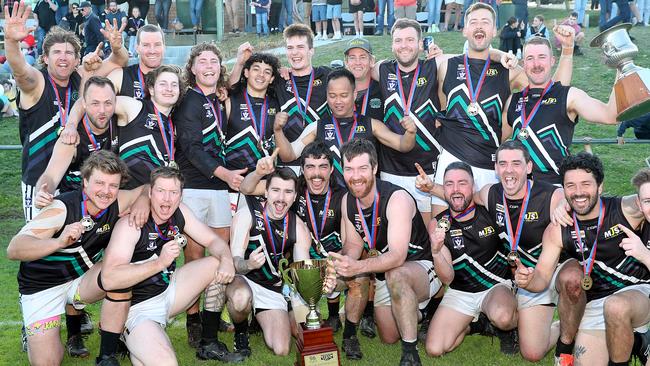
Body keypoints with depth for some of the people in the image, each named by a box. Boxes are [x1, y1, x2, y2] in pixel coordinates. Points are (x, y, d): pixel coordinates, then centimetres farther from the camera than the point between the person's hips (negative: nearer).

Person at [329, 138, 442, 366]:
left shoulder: (397, 198, -27)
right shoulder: (348, 201, -4)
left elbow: (398, 256, -35)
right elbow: (353, 244, 0)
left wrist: (358, 267, -51)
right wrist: (341, 262, -25)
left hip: (422, 268, -7)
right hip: (384, 276, 7)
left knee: (395, 275, -41)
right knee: (389, 338, 9)